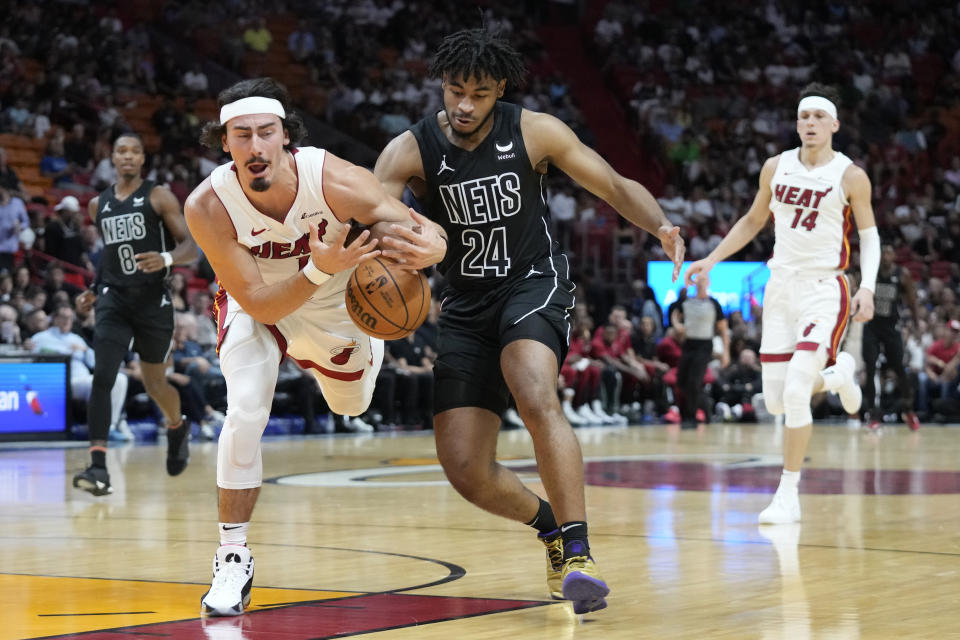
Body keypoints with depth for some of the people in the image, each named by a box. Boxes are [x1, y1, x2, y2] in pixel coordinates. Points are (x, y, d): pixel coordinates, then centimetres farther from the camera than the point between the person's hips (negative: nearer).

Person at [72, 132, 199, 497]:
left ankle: (177, 428, 47)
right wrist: (94, 291, 16)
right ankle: (98, 467, -24)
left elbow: (192, 247, -7)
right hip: (113, 300, 2)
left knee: (154, 382, 12)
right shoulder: (98, 205, 12)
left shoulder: (159, 197, -2)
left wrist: (166, 259, -27)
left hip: (152, 301, -2)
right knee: (102, 377, -17)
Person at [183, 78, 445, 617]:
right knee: (246, 414, -25)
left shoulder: (333, 180, -35)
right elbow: (259, 304, -32)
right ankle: (233, 560, -7)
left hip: (337, 306, 2)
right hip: (259, 305, -2)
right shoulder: (209, 207, -35)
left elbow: (420, 228, -26)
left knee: (353, 406, 25)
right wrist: (321, 269, -49)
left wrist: (429, 246, -51)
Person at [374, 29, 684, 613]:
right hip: (466, 305, 3)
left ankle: (577, 554, -35)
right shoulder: (411, 151, -9)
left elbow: (615, 186, -2)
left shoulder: (534, 131, -9)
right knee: (465, 470, -5)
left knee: (536, 396, -35)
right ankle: (553, 527, 25)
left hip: (533, 285, -3)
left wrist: (661, 225, -23)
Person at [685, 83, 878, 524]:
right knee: (776, 401, 5)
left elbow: (869, 236, 1)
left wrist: (867, 286, -13)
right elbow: (753, 221, 18)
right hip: (781, 286, 5)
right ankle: (837, 376, 39)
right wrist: (712, 259, 12)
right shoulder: (776, 168, 5)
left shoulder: (850, 176, -6)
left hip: (825, 290, -5)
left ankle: (788, 496, -6)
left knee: (795, 392, -19)